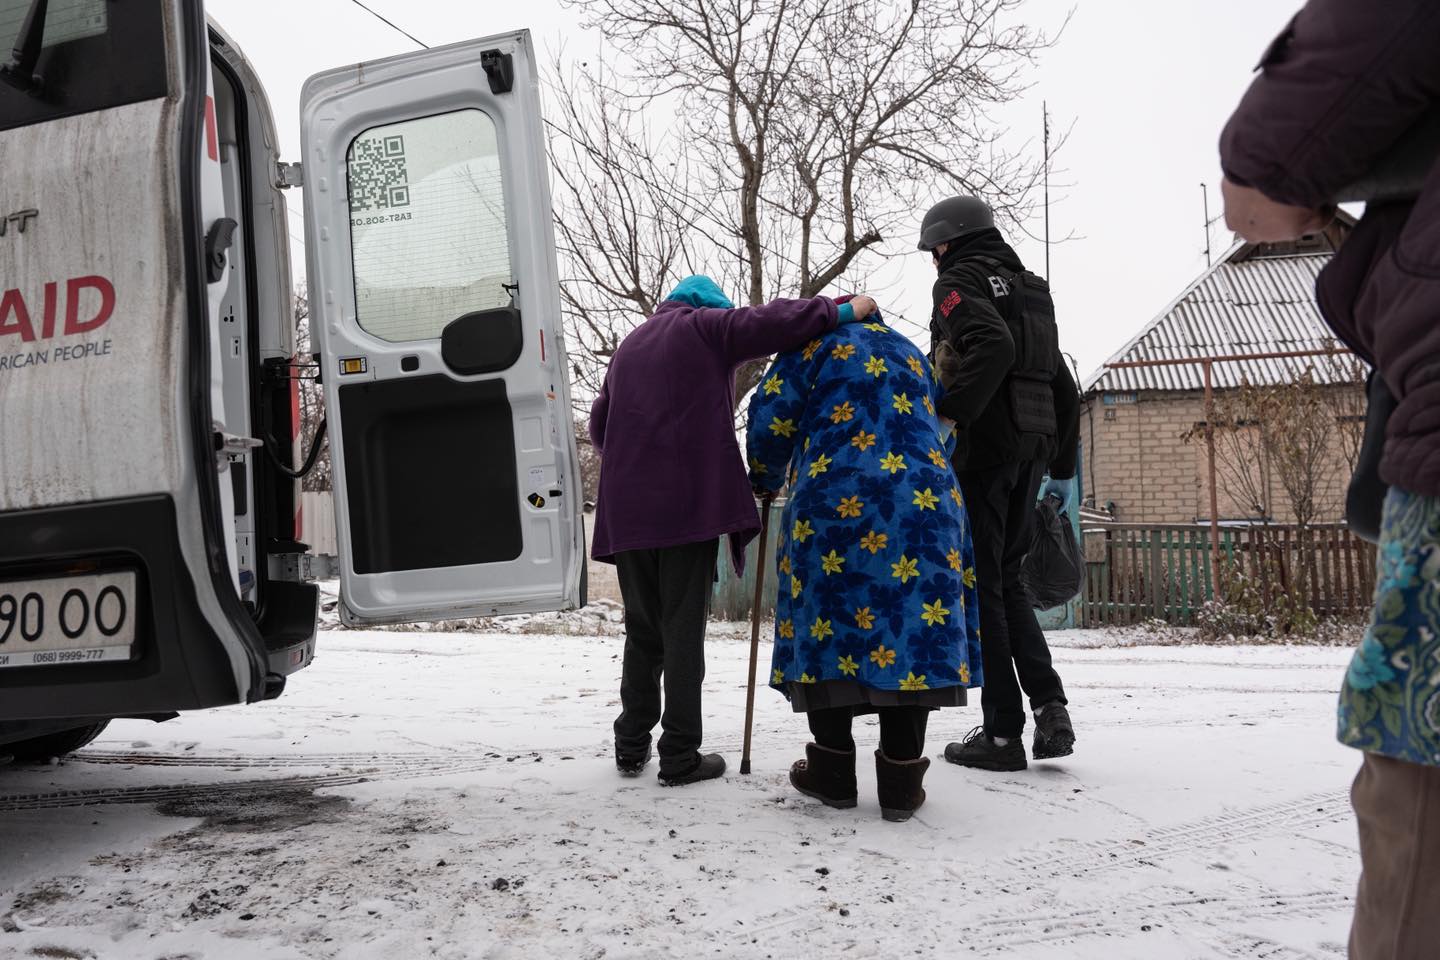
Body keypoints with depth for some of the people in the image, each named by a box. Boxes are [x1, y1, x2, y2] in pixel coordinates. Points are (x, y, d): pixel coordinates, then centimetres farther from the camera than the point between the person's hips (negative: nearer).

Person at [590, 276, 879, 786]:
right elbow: (767, 323, -10)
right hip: (689, 501, -6)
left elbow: (599, 425, 28)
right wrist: (842, 312, -3)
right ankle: (680, 755, 0)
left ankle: (632, 744, 16)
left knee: (642, 628, 14)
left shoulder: (629, 346, 26)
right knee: (683, 629, -3)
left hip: (627, 508, 6)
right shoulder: (705, 327, 7)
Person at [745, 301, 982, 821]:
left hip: (833, 505, -3)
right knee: (912, 623, 2)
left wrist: (766, 476, 20)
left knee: (828, 628, 5)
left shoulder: (818, 341, 12)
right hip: (922, 501, 4)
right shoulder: (911, 354, 27)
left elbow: (772, 413, 3)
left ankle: (833, 771, 10)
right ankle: (901, 780, 1)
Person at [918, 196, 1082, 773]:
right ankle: (1050, 708, 4)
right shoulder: (1032, 290, 22)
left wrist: (947, 416, -23)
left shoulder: (958, 280, -2)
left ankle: (1003, 731, -1)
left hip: (982, 449, -8)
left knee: (979, 585, -2)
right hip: (1033, 448, 8)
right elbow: (1064, 386, 22)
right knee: (1007, 579, 16)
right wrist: (1063, 469, 26)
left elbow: (993, 345, -24)